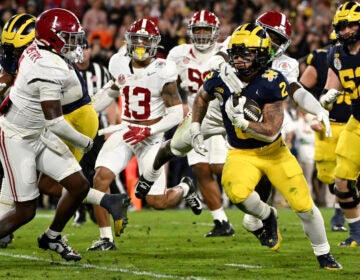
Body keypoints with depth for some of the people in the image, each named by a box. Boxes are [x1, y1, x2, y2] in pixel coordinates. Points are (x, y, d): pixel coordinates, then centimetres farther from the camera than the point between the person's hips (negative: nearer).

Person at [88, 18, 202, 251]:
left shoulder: (162, 72, -13)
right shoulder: (120, 65, 0)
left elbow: (177, 112, -11)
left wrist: (147, 131, -22)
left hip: (151, 136, -4)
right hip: (125, 131, 4)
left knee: (157, 201, -4)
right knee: (101, 177, -20)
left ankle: (185, 188, 32)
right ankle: (106, 239, -9)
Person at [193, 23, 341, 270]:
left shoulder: (272, 83, -22)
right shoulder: (221, 78, -11)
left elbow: (271, 131, -23)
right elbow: (202, 97, 14)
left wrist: (240, 121, -30)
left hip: (273, 150, -2)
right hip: (240, 154, 2)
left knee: (304, 205, -2)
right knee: (238, 194, -30)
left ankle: (324, 256, 22)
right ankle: (267, 217, 4)